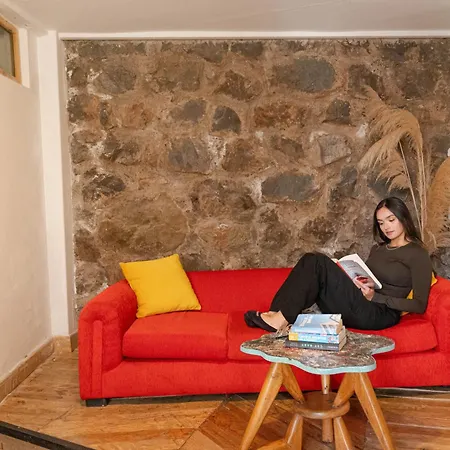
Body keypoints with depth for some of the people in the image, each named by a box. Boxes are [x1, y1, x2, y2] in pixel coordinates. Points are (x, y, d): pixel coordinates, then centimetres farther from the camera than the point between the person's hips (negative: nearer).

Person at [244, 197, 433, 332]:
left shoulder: (418, 255, 2)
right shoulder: (378, 248, 24)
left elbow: (419, 305, -5)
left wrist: (375, 297, -13)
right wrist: (362, 284, -2)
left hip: (379, 314, -7)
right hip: (357, 309, 7)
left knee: (318, 263, -23)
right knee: (311, 261, -15)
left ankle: (281, 319, -25)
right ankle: (277, 314, -27)